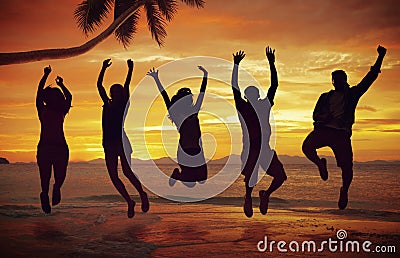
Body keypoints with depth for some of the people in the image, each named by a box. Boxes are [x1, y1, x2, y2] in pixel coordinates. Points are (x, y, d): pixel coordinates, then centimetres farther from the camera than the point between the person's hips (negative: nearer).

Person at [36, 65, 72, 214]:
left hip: (44, 147, 0)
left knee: (45, 176, 8)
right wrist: (61, 84, 30)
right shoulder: (62, 112, 1)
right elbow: (69, 97, 19)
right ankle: (57, 187, -16)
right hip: (61, 147, 0)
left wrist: (46, 75, 16)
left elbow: (39, 93, 11)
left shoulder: (42, 111, 1)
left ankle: (45, 193, -18)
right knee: (60, 175, 15)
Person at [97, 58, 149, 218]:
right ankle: (129, 202, 12)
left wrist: (130, 70, -4)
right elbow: (99, 85, 15)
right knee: (113, 176, 1)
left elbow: (127, 87, -1)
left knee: (127, 172, -17)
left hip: (123, 143, -5)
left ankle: (142, 195, 2)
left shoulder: (124, 105, 6)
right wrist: (104, 68, 13)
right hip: (109, 145, 5)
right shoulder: (107, 105, 15)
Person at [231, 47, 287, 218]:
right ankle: (248, 199, 30)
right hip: (250, 151, -3)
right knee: (250, 178, 3)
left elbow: (274, 84, 7)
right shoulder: (242, 107, -1)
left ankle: (266, 194, 23)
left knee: (281, 176, 0)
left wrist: (271, 63, 5)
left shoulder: (265, 105, 7)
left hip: (266, 150, 3)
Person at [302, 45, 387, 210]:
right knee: (307, 147, -29)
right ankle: (320, 164, 4)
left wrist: (380, 58, 8)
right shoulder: (326, 97, 21)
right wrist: (322, 116, -5)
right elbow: (315, 114, 18)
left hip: (342, 133, -1)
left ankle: (344, 190, 24)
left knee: (347, 167, -8)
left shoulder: (352, 94, 15)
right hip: (323, 129, 1)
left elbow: (370, 77, 13)